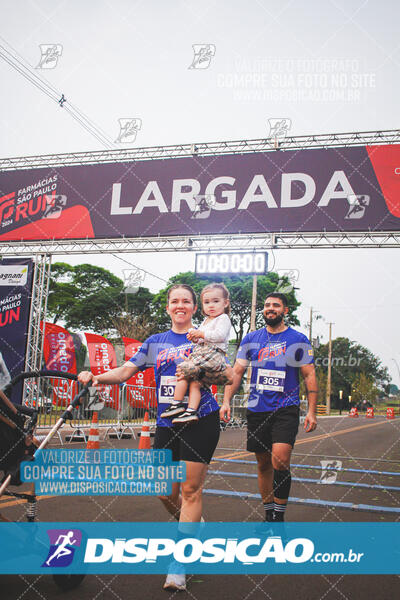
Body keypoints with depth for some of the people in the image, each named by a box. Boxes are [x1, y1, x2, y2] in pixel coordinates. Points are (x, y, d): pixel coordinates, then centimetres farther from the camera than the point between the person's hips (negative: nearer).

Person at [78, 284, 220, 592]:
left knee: (190, 489, -4)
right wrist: (95, 378, -9)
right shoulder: (155, 342, 13)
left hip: (200, 419, -4)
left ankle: (180, 564, 3)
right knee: (166, 492, 7)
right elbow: (125, 371, 7)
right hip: (166, 423, 4)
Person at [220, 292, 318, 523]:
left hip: (286, 409, -3)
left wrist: (312, 411, -5)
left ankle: (279, 516, -5)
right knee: (263, 464, 10)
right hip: (257, 409, 3)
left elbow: (310, 376, 2)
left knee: (280, 460, -18)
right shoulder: (251, 339, 9)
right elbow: (237, 371, 8)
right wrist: (227, 401, -5)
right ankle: (269, 514, 24)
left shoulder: (298, 339, 2)